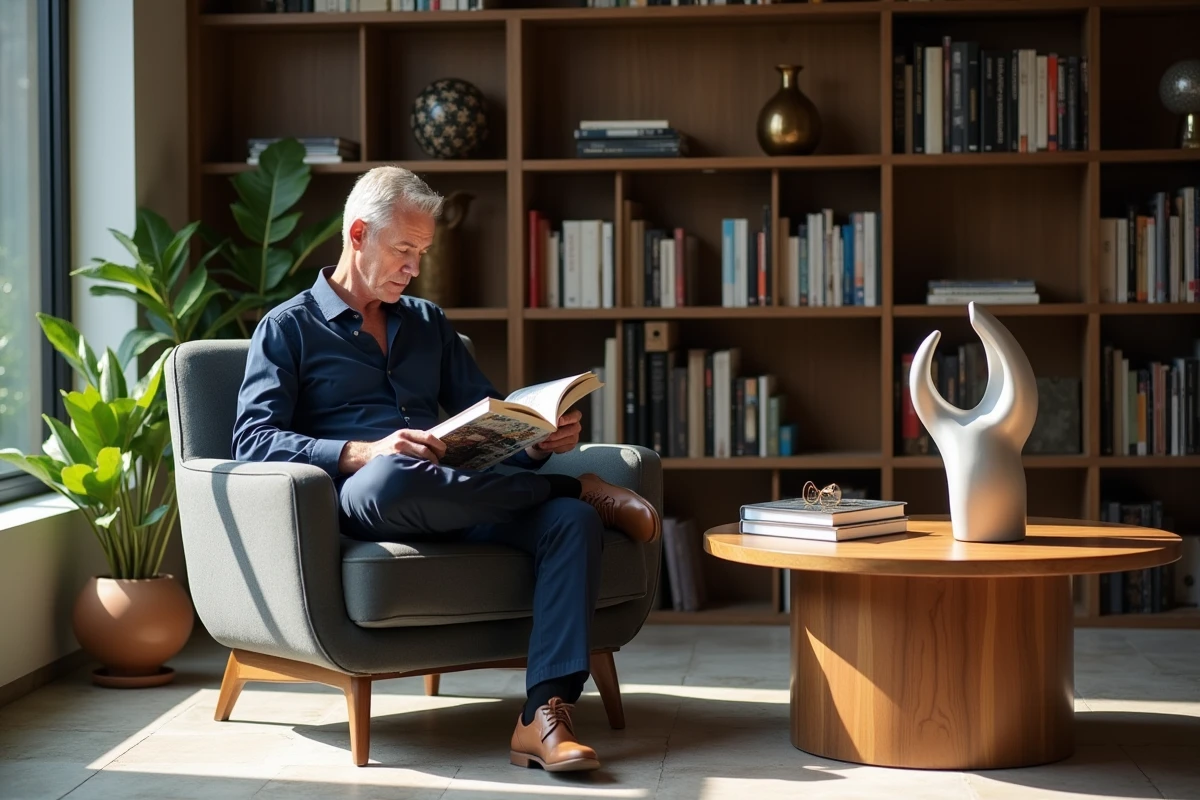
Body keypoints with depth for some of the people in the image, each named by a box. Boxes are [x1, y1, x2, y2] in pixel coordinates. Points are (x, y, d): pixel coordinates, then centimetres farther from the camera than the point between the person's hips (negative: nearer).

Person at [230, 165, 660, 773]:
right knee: (391, 478, -41)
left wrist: (539, 442, -2)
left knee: (572, 519, -25)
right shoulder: (288, 328, 9)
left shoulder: (428, 323, 27)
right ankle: (579, 488, -19)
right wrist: (363, 453, -23)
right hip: (359, 504, -5)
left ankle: (544, 716, -37)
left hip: (454, 505, 5)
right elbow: (253, 440, -6)